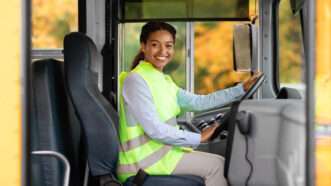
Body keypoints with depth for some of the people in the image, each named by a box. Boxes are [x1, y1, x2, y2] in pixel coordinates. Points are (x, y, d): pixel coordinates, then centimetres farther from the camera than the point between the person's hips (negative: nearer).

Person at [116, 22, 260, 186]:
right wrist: (198, 138, -15)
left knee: (219, 162, 10)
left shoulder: (162, 80, 13)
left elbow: (198, 102, 8)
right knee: (215, 165, -4)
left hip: (161, 150, 9)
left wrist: (242, 89, 4)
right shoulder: (136, 80, -16)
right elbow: (154, 129, -21)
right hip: (144, 160, -9)